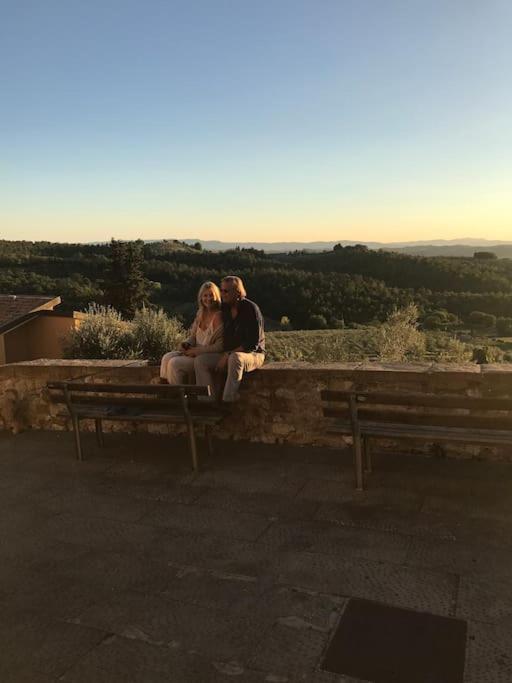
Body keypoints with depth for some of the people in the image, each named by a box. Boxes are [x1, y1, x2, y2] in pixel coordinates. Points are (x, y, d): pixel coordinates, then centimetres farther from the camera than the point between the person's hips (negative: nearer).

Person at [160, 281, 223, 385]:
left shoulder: (219, 316, -14)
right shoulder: (201, 314, 11)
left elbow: (220, 347, -19)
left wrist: (196, 350, -17)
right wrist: (186, 344, -5)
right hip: (196, 352, 8)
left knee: (175, 363, -21)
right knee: (167, 357, -9)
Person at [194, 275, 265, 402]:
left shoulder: (251, 309, -14)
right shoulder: (224, 308, 5)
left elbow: (252, 344, -19)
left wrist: (228, 355, -20)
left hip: (253, 354, -6)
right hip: (228, 355, 7)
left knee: (235, 358, -40)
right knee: (200, 360, -14)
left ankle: (228, 402, -36)